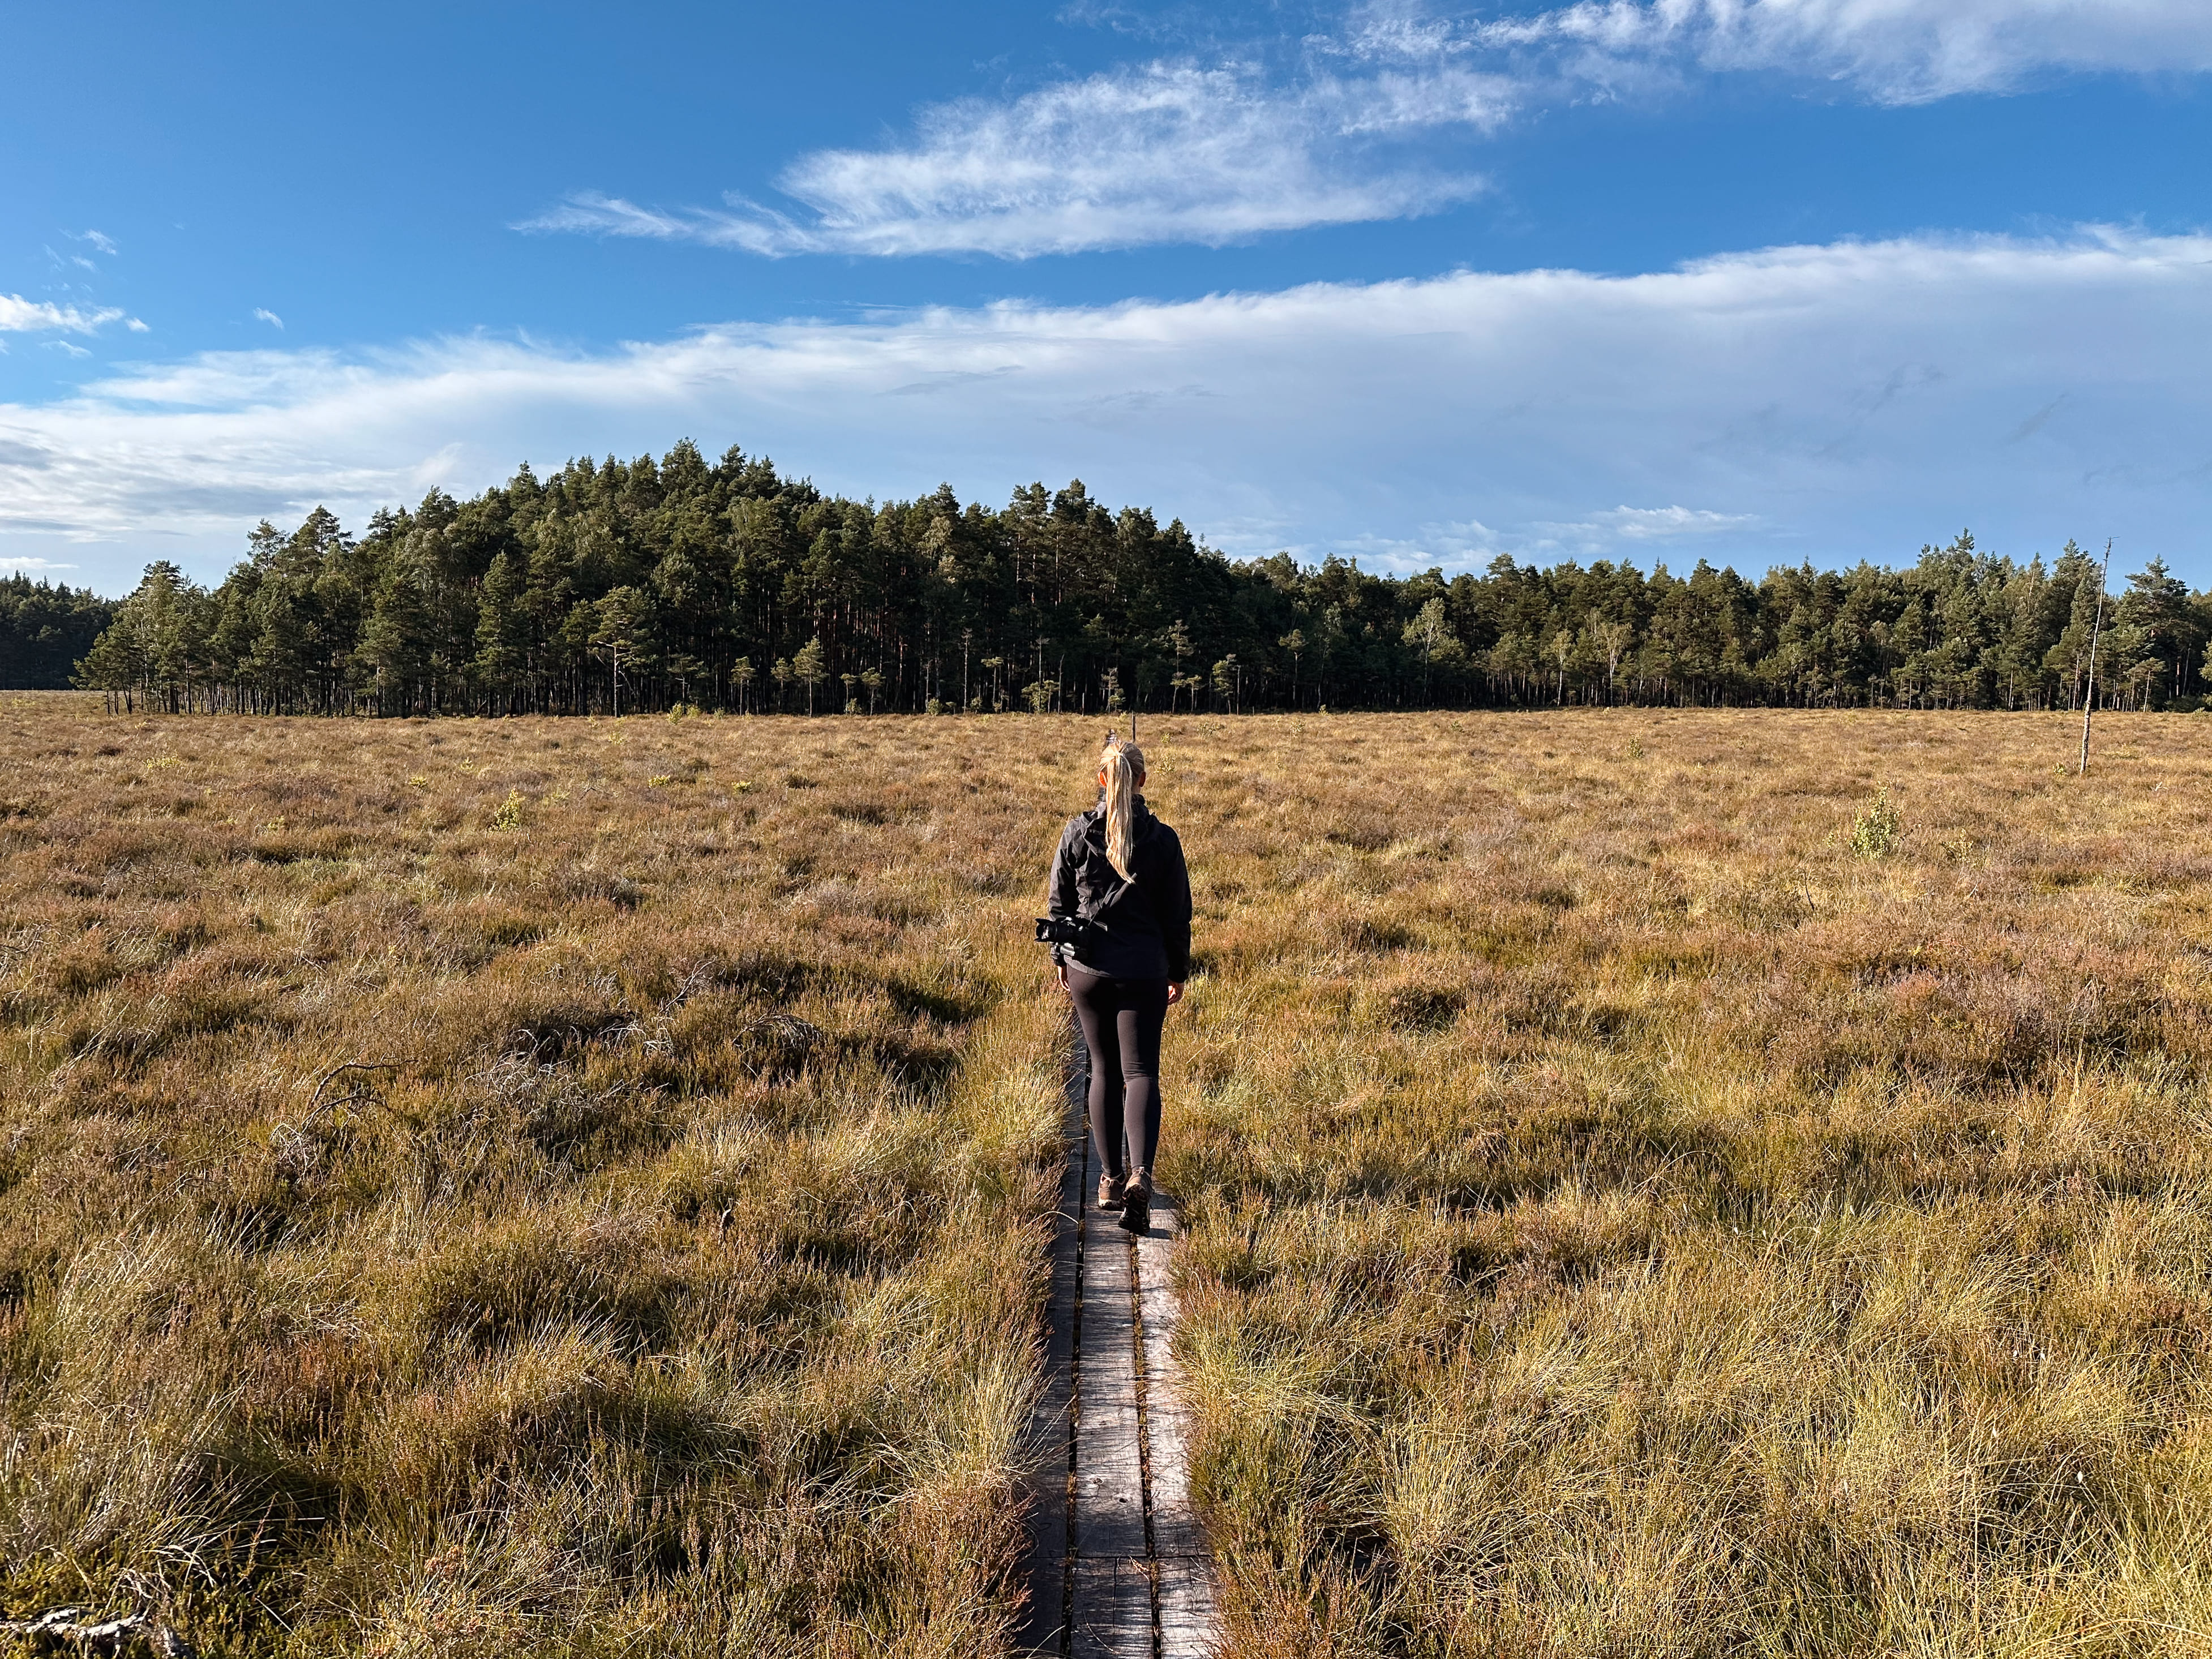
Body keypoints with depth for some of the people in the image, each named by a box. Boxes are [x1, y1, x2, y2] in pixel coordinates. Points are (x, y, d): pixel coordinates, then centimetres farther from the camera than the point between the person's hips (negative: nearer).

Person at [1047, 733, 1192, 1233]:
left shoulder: (1077, 832, -4)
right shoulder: (1162, 839, -5)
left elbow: (1059, 902, 2)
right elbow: (1177, 913, 1)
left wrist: (1062, 960, 15)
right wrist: (1178, 971, 12)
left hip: (1088, 968, 2)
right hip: (1144, 971, -1)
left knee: (1104, 1071, 15)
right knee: (1141, 1071, 1)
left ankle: (1111, 1177, 21)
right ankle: (1139, 1174, -19)